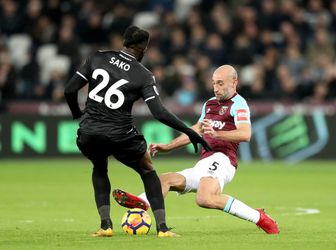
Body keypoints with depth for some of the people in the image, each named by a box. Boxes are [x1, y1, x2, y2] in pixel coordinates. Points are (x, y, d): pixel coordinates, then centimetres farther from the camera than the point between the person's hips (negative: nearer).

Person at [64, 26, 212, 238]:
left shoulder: (97, 58, 5)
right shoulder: (143, 75, -3)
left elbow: (70, 90, 4)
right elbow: (160, 113, -11)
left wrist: (77, 113, 23)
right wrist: (189, 132, -4)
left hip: (88, 133, 3)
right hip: (120, 136, -3)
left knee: (99, 170, 34)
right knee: (148, 172, 23)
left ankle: (105, 224, 20)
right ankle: (162, 227, 14)